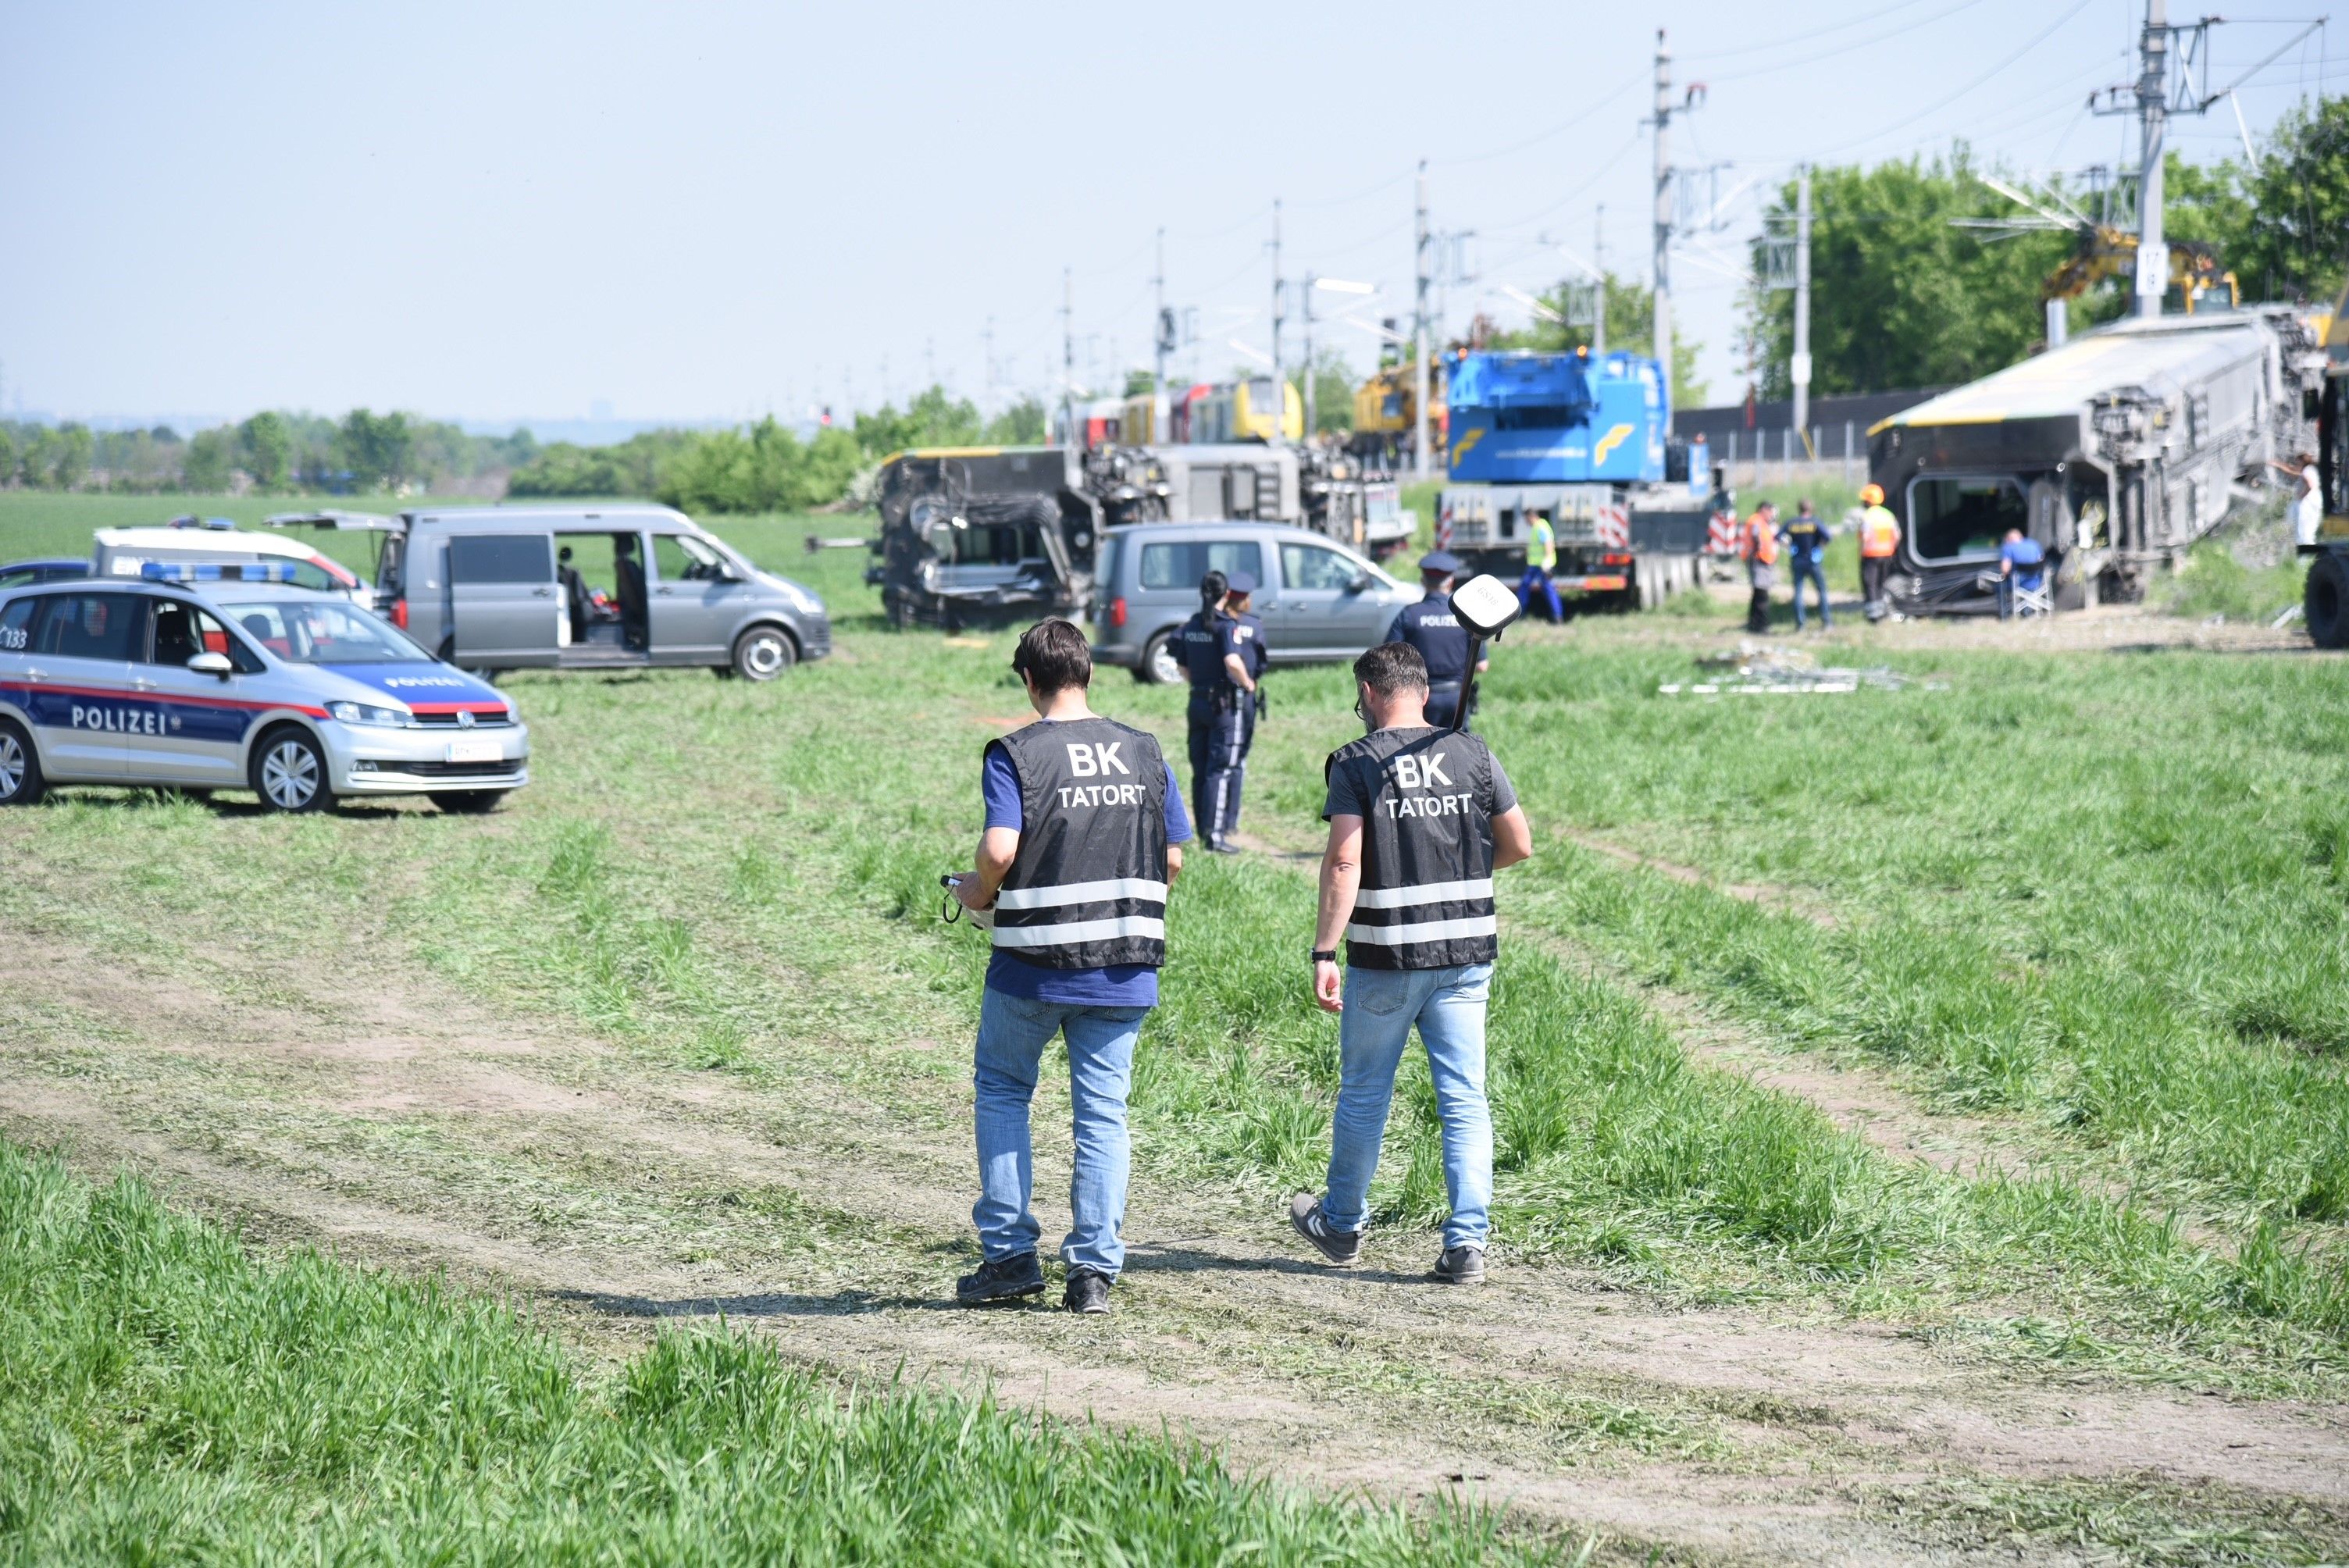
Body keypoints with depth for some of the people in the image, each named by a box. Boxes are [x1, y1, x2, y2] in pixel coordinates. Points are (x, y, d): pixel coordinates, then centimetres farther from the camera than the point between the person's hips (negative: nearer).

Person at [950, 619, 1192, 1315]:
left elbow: (999, 850, -19)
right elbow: (1173, 860, 7)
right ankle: (1094, 1269, 4)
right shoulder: (1144, 752, 5)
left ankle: (1008, 1253, 12)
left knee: (1001, 1090, 16)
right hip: (1124, 967, 3)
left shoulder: (1015, 754, -8)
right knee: (1102, 1113, 7)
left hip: (1034, 962, -3)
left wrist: (976, 891, 1)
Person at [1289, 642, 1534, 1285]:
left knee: (1364, 1093, 14)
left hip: (1384, 959, -2)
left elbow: (1343, 862, -16)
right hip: (1466, 954, 3)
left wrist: (1324, 953, -16)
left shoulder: (1356, 763, -7)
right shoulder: (1473, 755, 3)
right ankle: (1468, 1240, -4)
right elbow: (1519, 844, 7)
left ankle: (1342, 1225, 30)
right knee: (1464, 1099, 4)